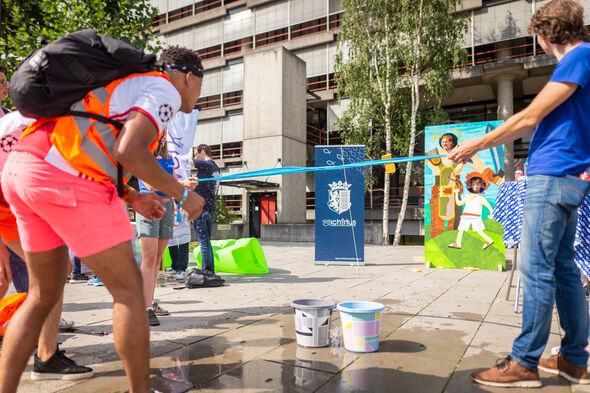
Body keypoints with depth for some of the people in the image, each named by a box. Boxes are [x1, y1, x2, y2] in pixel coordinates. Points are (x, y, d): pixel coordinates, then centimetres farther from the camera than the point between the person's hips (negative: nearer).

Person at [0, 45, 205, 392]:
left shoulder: (128, 86, 29)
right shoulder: (165, 91, 0)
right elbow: (129, 152, -17)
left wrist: (133, 198, 23)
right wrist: (182, 194, -5)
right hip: (67, 181, -10)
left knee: (45, 295, 17)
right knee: (129, 288, 1)